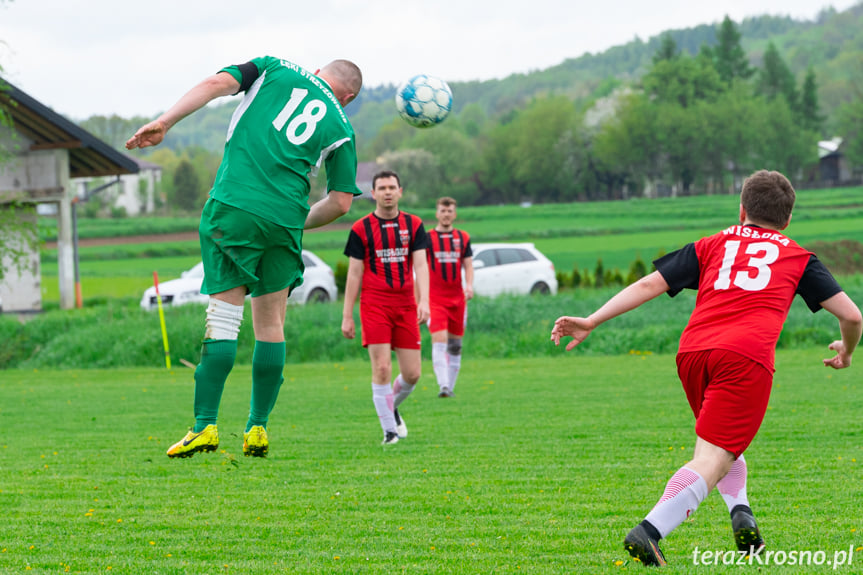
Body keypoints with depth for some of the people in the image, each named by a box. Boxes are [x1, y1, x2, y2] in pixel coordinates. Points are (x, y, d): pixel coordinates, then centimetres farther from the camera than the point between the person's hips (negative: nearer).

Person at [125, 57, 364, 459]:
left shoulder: (275, 70, 15)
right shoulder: (341, 128, 16)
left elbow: (216, 83, 0)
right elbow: (341, 202, 11)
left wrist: (164, 122, -2)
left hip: (234, 208, -1)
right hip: (286, 221, 1)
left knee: (224, 318, -3)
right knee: (271, 324, 13)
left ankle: (205, 426, -10)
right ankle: (257, 429, 11)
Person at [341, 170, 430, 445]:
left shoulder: (414, 225, 8)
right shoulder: (361, 229, 2)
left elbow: (420, 265, 0)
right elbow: (354, 273, 3)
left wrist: (424, 301, -16)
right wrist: (347, 316, 0)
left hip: (406, 305, 3)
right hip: (374, 305, -3)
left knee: (412, 373, 1)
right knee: (382, 368, -11)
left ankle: (392, 406, 31)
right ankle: (389, 430, -3)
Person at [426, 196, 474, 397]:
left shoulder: (463, 238, 10)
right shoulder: (427, 238, 1)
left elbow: (468, 265, 7)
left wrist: (469, 285, -12)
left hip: (457, 297, 4)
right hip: (435, 299, -4)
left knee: (455, 344, 9)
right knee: (439, 341, -18)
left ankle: (450, 386, 20)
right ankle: (443, 386, -26)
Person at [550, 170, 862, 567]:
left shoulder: (712, 245, 27)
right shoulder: (797, 257, 23)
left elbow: (649, 284, 17)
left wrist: (591, 323, 15)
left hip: (693, 351, 4)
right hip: (746, 356, -3)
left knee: (722, 444, 29)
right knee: (711, 460, -10)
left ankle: (742, 517, 8)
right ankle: (648, 532, -30)